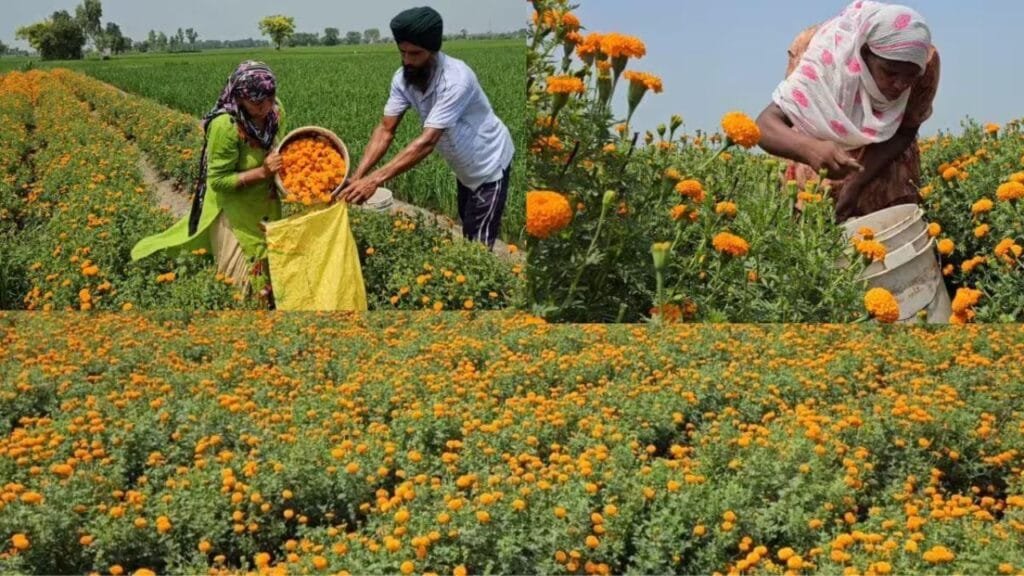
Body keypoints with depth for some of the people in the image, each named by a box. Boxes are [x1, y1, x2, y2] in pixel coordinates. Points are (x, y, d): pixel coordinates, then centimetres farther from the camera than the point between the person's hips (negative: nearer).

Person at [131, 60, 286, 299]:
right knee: (239, 280, 6)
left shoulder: (276, 110, -11)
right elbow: (218, 180, -22)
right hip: (235, 213, -6)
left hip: (266, 208, 6)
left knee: (270, 271, 18)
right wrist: (262, 172, -32)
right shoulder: (226, 126, -30)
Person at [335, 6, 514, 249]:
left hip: (489, 164, -7)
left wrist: (375, 179, -47)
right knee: (468, 237, 19)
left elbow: (427, 142, -41)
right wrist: (356, 177, -28)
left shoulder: (456, 79, -36)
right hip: (466, 166, 7)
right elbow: (385, 130, -15)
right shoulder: (403, 79, -15)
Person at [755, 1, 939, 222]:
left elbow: (905, 133, -16)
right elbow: (766, 124, -45)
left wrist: (855, 184, -29)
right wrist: (810, 149, -67)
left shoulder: (926, 61, -30)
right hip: (825, 150, -2)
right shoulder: (828, 62, -38)